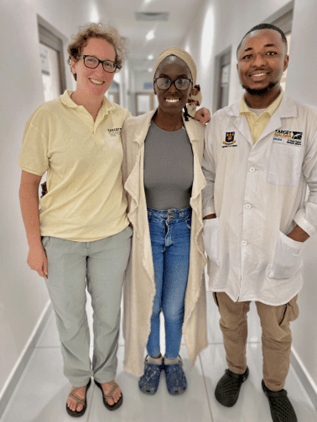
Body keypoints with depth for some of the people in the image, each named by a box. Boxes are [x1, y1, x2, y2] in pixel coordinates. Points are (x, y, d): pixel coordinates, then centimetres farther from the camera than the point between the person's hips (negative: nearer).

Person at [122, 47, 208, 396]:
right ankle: (152, 357, 49)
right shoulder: (131, 131, -13)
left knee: (175, 306, 17)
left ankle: (173, 358, 48)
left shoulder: (200, 135, -8)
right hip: (144, 231, 0)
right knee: (148, 304, 18)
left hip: (184, 232, 1)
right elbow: (123, 187, -2)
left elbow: (203, 190, 4)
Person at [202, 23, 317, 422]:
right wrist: (212, 227, 0)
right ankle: (235, 370, 50)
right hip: (226, 251, 2)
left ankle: (275, 387, 46)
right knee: (231, 321, 22)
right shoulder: (219, 122, 1)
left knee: (277, 332, 18)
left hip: (276, 255, -1)